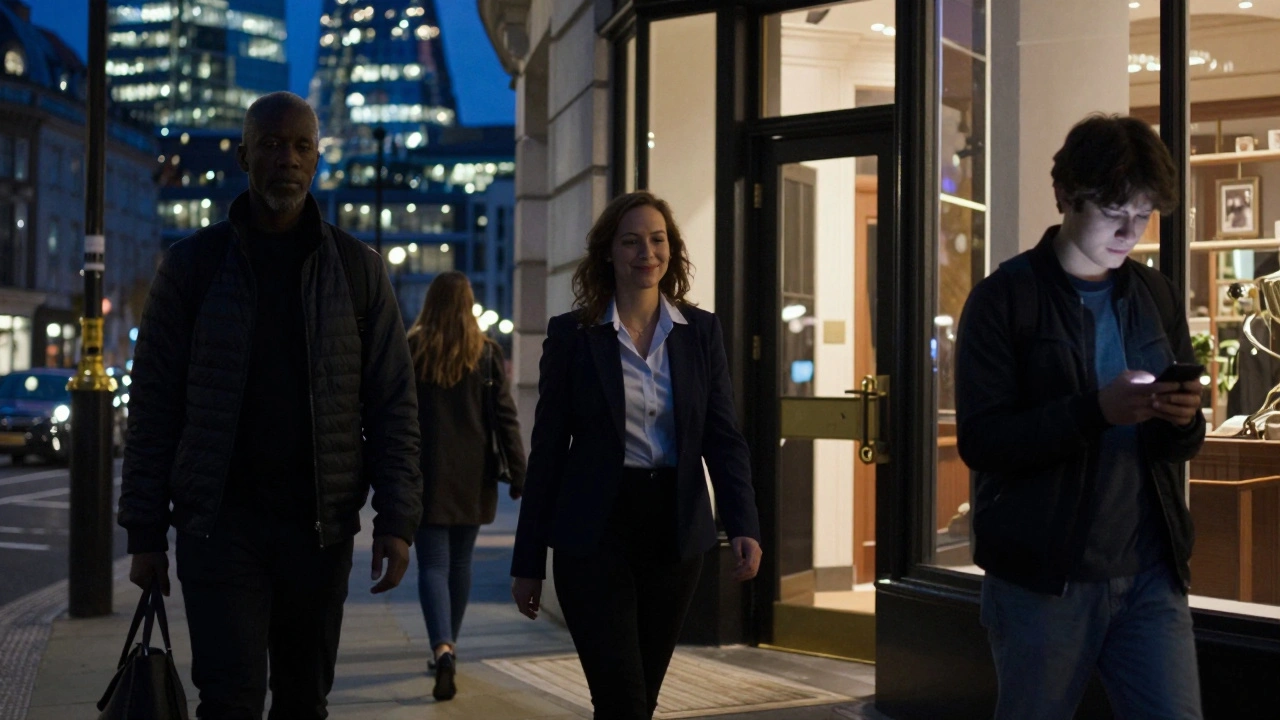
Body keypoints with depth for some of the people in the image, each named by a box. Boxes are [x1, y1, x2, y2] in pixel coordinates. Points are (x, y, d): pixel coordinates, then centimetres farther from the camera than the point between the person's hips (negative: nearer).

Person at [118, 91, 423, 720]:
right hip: (220, 521, -1)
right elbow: (153, 404, 3)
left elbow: (393, 404, 3)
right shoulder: (193, 263, 3)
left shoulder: (358, 267, 5)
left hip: (321, 525, 2)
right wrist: (145, 531, 0)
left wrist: (397, 520, -6)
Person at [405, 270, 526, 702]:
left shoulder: (411, 351, -4)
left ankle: (443, 649, -23)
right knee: (460, 561, 17)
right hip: (472, 477, 3)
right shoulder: (487, 353, 0)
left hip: (426, 476, -2)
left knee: (432, 564, -3)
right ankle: (447, 647, 29)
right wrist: (518, 472, -1)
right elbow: (505, 417, -3)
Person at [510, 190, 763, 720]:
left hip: (674, 532, 3)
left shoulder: (701, 331, 5)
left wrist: (744, 527, -14)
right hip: (595, 532, -3)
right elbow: (548, 449, 0)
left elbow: (723, 438, 2)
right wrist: (528, 562, 0)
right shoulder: (571, 334, -2)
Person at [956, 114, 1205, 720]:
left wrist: (1185, 420, -10)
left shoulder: (1158, 297, 11)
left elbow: (1178, 446, 15)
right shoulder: (1004, 298, -5)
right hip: (1043, 576, -4)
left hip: (1151, 571, 4)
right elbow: (980, 440, -14)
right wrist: (1097, 409, -26)